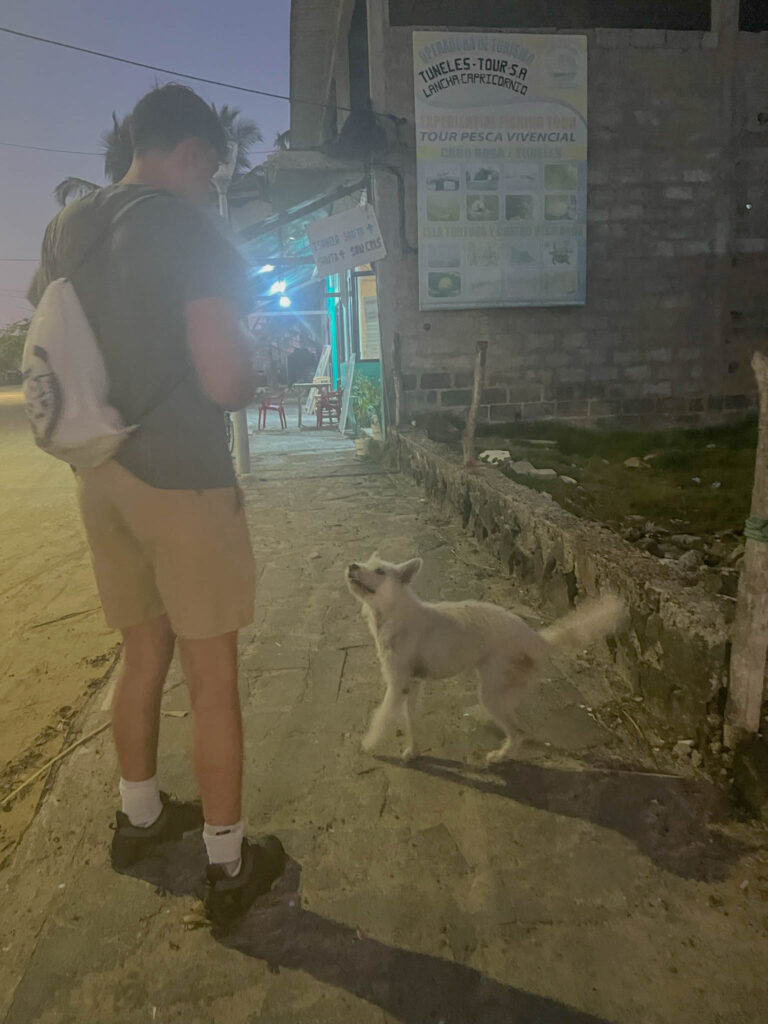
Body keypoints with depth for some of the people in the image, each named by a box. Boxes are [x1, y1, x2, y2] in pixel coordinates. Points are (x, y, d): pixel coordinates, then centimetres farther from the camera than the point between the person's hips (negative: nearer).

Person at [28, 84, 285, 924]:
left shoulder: (66, 230, 11)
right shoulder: (190, 232, -11)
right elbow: (224, 381, -18)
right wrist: (256, 375, 4)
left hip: (101, 473, 7)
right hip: (181, 477, -7)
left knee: (145, 652, 21)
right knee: (213, 674, 4)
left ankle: (139, 816, 38)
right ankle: (228, 867, 17)